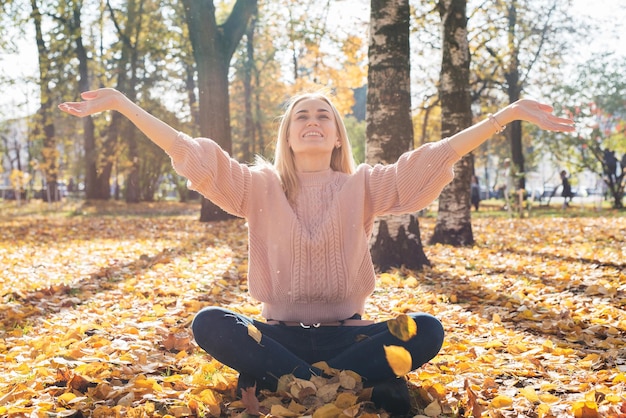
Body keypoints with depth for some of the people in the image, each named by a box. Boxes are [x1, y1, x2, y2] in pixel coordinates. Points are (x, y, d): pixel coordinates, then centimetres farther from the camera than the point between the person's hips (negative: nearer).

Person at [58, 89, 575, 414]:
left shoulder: (362, 186, 2)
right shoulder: (261, 187, 3)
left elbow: (433, 159, -7)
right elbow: (190, 153, -5)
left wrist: (512, 112, -16)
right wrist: (119, 102, -11)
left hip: (346, 333, 0)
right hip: (280, 332, 0)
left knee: (426, 330, -27)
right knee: (209, 324, -28)